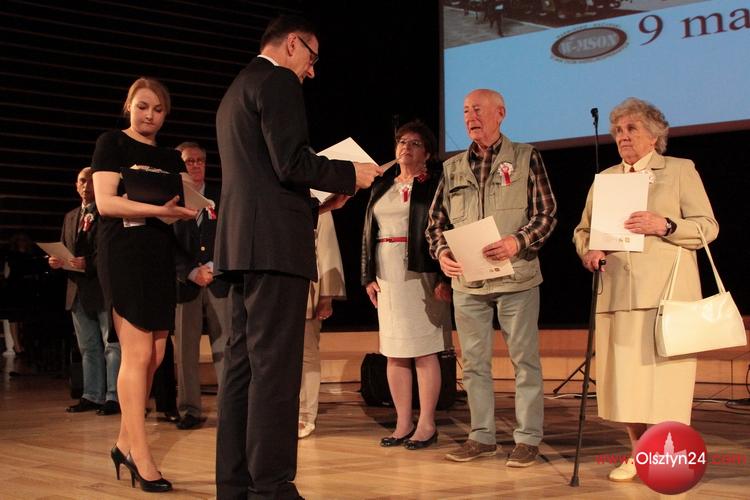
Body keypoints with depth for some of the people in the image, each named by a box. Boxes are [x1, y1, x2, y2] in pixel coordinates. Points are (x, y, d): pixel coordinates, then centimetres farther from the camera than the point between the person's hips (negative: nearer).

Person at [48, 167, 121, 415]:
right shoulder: (70, 217, 18)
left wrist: (89, 263, -24)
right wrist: (56, 261, -2)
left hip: (105, 289, -7)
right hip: (78, 291, 7)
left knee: (112, 345, -3)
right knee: (88, 348, 13)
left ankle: (114, 397, -2)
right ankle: (92, 395, 20)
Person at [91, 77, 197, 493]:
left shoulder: (171, 158, 18)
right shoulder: (111, 143, 1)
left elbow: (184, 206, 15)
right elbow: (106, 202, -11)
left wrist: (187, 209, -8)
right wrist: (159, 209, -22)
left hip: (161, 255, 6)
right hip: (124, 252, -6)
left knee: (154, 356, 4)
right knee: (138, 353, -11)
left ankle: (126, 443, 16)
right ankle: (140, 455, -7)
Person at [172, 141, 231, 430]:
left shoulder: (221, 198, 11)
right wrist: (192, 273, -11)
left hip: (220, 280, 1)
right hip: (185, 284, 0)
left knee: (224, 347, -3)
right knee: (185, 350, 1)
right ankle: (189, 410, 7)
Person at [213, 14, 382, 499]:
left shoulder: (237, 90, 24)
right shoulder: (278, 81, -6)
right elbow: (291, 163, -17)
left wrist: (316, 203, 21)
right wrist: (350, 175, -3)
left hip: (242, 242, 10)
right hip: (275, 242, -10)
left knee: (243, 365, 9)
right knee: (275, 369, -9)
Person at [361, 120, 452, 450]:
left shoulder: (435, 184, 0)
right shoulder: (382, 187, 17)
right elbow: (368, 233, 16)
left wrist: (444, 278, -15)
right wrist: (368, 276, 8)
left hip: (421, 274, -6)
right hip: (387, 275, 6)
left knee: (424, 352, -4)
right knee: (393, 352, 6)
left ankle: (426, 424, 4)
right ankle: (403, 423, 14)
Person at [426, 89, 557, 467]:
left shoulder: (526, 158, 1)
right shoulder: (452, 168, 12)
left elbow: (547, 213, -3)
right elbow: (437, 221, 14)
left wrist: (518, 242, -19)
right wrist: (441, 253, -5)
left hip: (516, 277, -4)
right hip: (467, 281, 4)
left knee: (524, 360, 1)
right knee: (474, 362, 9)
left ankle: (527, 439, 9)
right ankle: (482, 436, 19)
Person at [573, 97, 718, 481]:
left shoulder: (681, 171, 7)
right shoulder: (604, 178, 19)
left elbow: (707, 226, 0)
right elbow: (583, 229, 20)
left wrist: (665, 225, -16)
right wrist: (587, 249, -2)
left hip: (666, 292, -4)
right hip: (618, 293, 4)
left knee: (664, 371, -6)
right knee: (624, 374, 2)